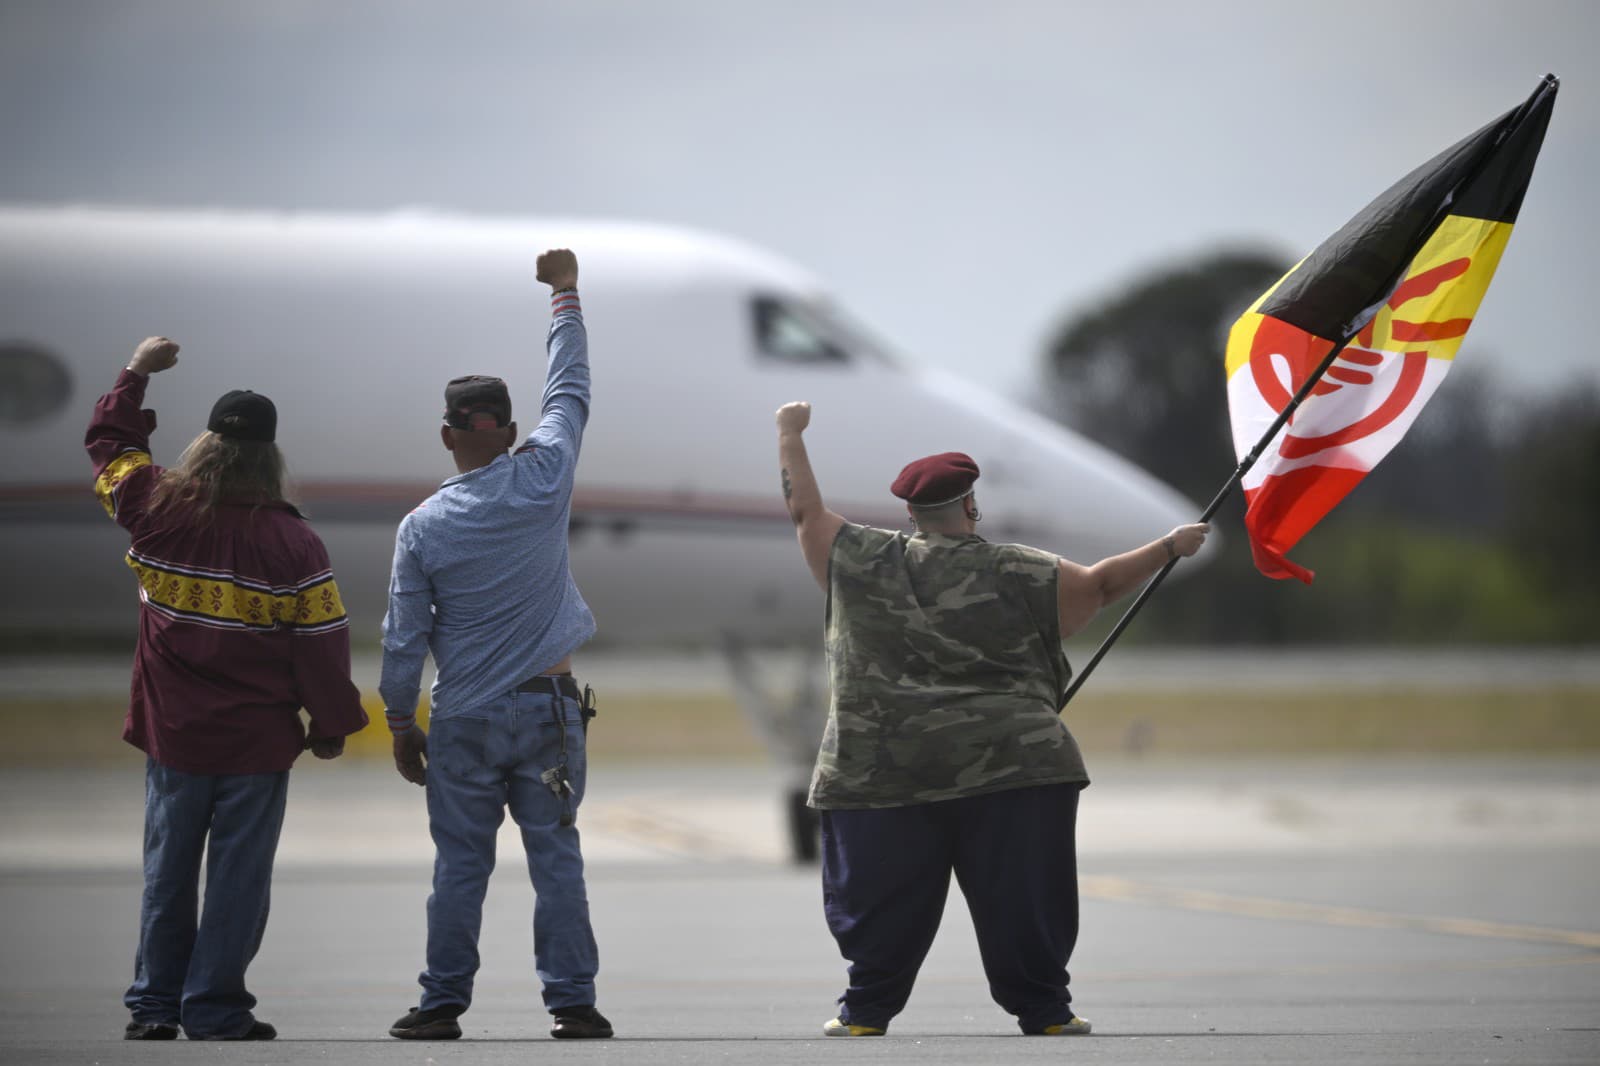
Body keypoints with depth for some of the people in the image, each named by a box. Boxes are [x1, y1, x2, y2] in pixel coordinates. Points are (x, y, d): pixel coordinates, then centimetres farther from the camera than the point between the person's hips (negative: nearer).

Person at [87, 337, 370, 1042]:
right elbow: (323, 641, -9)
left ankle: (154, 1006, 15)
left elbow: (108, 444, 14)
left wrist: (137, 374, 27)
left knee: (167, 871, 12)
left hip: (173, 736, 3)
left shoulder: (159, 512, -6)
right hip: (258, 744, -3)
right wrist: (332, 725, 5)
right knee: (238, 876, 3)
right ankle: (215, 1010, 3)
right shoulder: (290, 541, -14)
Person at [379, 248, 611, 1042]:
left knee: (460, 865, 5)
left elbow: (404, 638, -2)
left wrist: (400, 723, 9)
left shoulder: (422, 527, -5)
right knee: (556, 859, 2)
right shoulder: (543, 480, -6)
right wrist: (565, 296, 19)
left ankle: (443, 1003, 6)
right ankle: (571, 1001, 0)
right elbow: (569, 390, 8)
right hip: (547, 709, 0)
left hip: (464, 721, 0)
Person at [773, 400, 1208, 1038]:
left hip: (880, 769, 1)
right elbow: (1100, 584, 8)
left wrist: (791, 434, 31)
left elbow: (804, 509, 16)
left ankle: (866, 1012, 9)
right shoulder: (1018, 575, 0)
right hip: (1008, 769, -1)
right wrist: (1172, 547, 21)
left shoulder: (862, 564, 4)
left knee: (881, 899, 7)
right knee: (1022, 896, 5)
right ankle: (1043, 1009, 7)